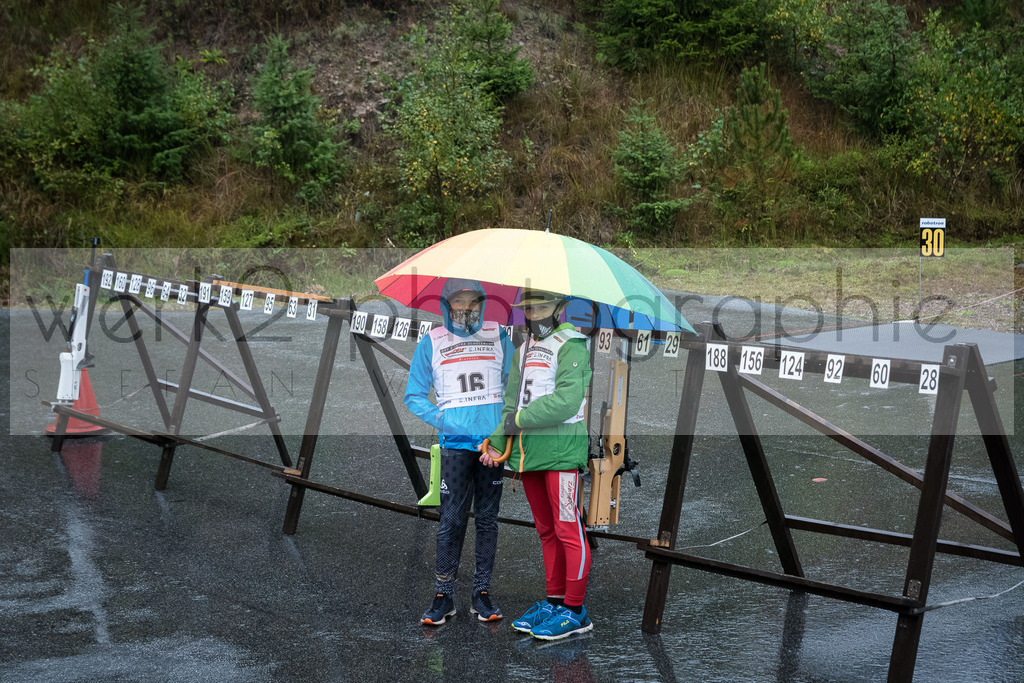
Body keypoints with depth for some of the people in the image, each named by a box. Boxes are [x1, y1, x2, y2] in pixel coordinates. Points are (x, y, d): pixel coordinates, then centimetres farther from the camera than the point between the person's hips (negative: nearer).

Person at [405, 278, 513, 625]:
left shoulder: (498, 336, 11)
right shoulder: (431, 342, 7)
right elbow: (414, 395, 10)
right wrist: (439, 418, -6)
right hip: (456, 443, -1)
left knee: (488, 518, 6)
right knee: (452, 520, -5)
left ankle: (482, 593, 13)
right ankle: (443, 596, 4)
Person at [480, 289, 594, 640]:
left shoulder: (571, 346, -7)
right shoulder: (524, 351, 19)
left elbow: (566, 400, -19)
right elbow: (513, 402, 22)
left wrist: (520, 419, -13)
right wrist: (497, 442, 11)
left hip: (561, 451, -8)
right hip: (529, 453, 8)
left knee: (568, 530, -4)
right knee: (546, 531, 14)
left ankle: (575, 610, 1)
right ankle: (554, 601, 23)